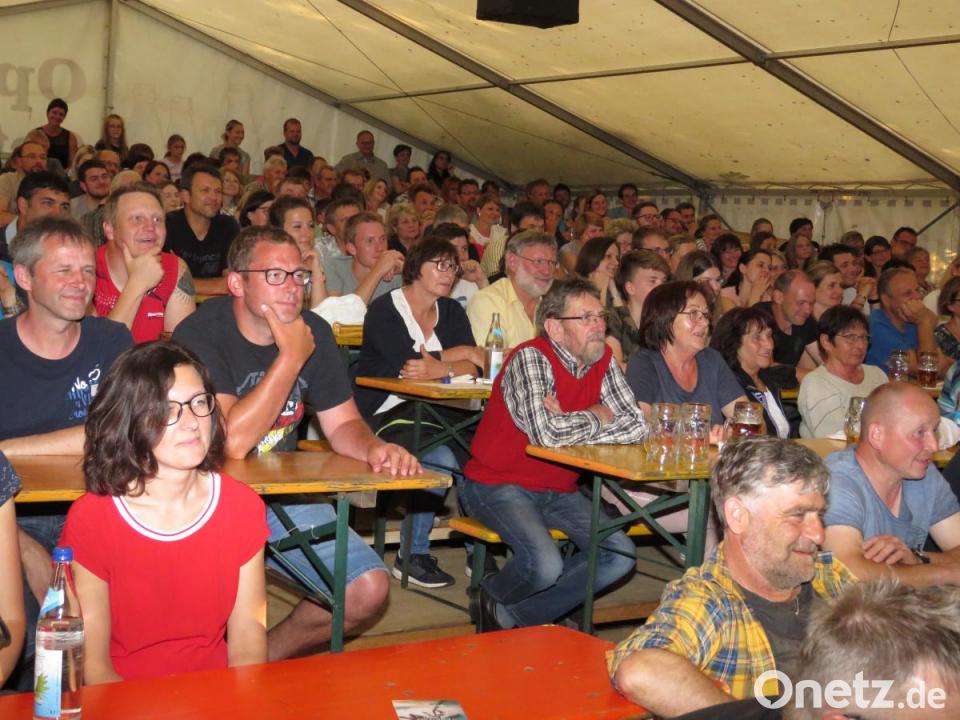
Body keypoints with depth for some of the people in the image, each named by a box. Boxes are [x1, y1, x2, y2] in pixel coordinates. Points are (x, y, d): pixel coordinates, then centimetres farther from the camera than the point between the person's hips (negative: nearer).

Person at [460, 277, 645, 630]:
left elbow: (636, 427, -6)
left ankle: (510, 616, 2)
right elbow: (548, 434, -33)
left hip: (558, 490, 8)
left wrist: (569, 428, -19)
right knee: (545, 564, -28)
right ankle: (491, 598, 8)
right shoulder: (530, 359, -19)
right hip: (498, 484, -7)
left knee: (620, 555, -7)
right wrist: (596, 416, -13)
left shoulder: (603, 360, 2)